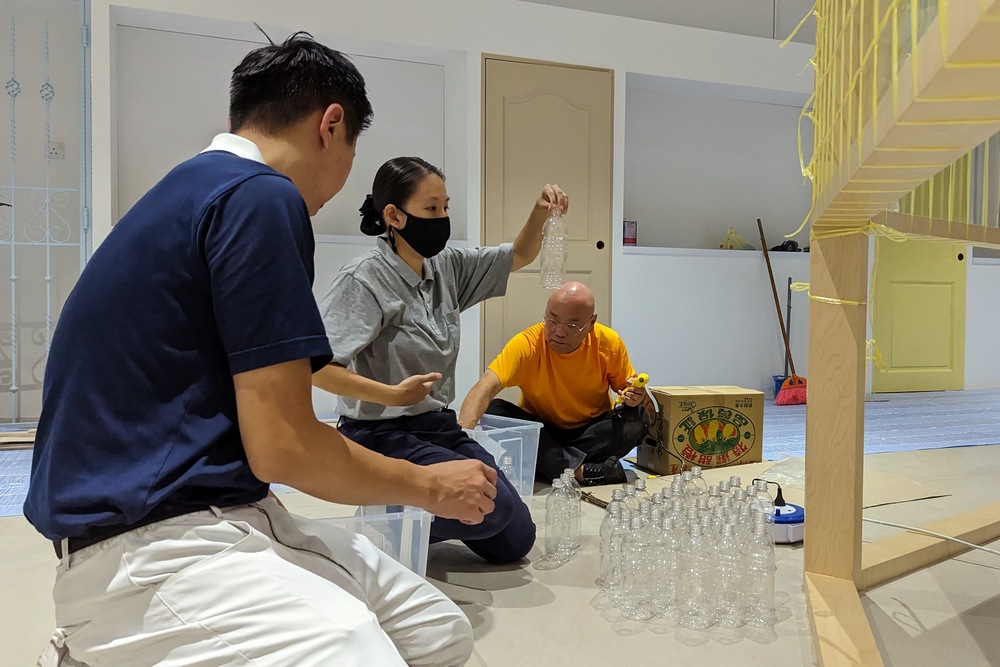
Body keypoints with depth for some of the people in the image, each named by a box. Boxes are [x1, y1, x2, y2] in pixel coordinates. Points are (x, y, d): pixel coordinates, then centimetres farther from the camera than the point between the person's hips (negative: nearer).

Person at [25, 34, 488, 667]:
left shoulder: (198, 186, 16)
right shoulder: (260, 197, -14)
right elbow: (281, 445, -17)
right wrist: (428, 486, 0)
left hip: (228, 515, 10)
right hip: (149, 545, -10)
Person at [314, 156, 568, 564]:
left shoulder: (446, 266, 4)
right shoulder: (364, 280, -17)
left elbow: (518, 256, 14)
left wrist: (540, 213, -5)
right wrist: (393, 394, -27)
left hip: (440, 426, 8)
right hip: (384, 437, -8)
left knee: (515, 541, 8)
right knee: (494, 506, -25)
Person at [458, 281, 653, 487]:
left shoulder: (608, 343, -13)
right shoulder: (527, 343, -22)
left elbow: (628, 390, 2)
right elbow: (485, 387, -35)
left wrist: (635, 397, -24)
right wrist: (463, 432, -52)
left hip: (592, 431, 1)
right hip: (539, 433, -1)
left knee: (638, 418, -25)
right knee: (494, 411, -28)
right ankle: (580, 471, -30)